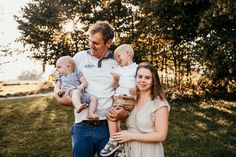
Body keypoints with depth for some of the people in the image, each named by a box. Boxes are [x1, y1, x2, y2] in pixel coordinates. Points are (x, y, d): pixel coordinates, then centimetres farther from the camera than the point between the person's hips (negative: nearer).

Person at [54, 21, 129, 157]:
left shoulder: (118, 63, 3)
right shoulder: (80, 57, 4)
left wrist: (125, 113, -10)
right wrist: (61, 98, -10)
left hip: (108, 126, 0)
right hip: (82, 126, 1)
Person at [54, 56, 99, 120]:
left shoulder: (77, 73, 24)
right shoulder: (61, 77, 31)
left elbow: (85, 82, 14)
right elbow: (57, 86, 18)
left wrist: (81, 86, -9)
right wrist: (57, 90, -6)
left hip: (81, 93, 3)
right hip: (67, 94, -2)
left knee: (94, 97, -17)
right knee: (76, 92, -37)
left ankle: (91, 113, -28)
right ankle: (78, 106, -64)